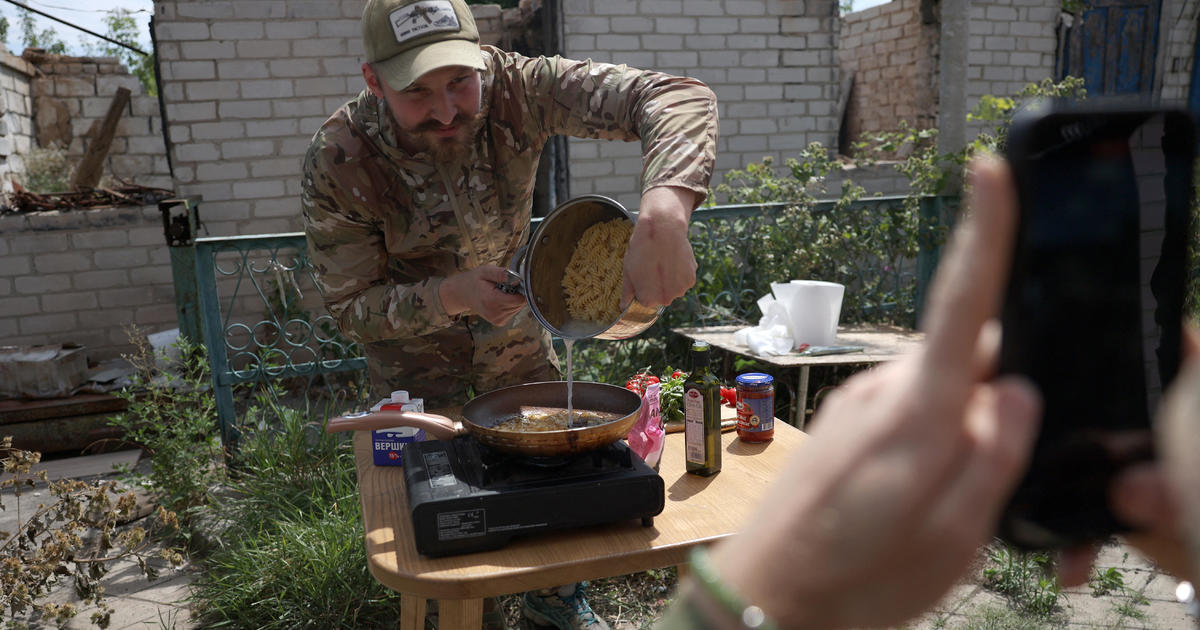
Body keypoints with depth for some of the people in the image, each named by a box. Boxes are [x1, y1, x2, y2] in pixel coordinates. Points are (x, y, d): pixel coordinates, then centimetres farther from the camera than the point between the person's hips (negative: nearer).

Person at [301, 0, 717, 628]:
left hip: (512, 324, 3)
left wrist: (663, 218, -56)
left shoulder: (515, 86, -28)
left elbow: (677, 98, -37)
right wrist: (451, 295, -36)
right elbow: (352, 307, -18)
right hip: (413, 348, -2)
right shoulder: (337, 163, -29)